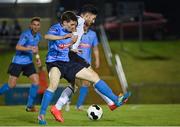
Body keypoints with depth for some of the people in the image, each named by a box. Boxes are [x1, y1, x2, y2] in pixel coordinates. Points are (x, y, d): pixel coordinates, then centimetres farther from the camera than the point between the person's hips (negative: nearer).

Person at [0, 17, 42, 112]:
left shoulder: (38, 36, 6)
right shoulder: (26, 34, -17)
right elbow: (17, 47, -27)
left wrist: (37, 57, 14)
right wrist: (29, 48, -38)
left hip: (28, 62, 6)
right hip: (18, 61, -6)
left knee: (36, 81, -8)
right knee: (11, 85, -3)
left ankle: (30, 106, -1)